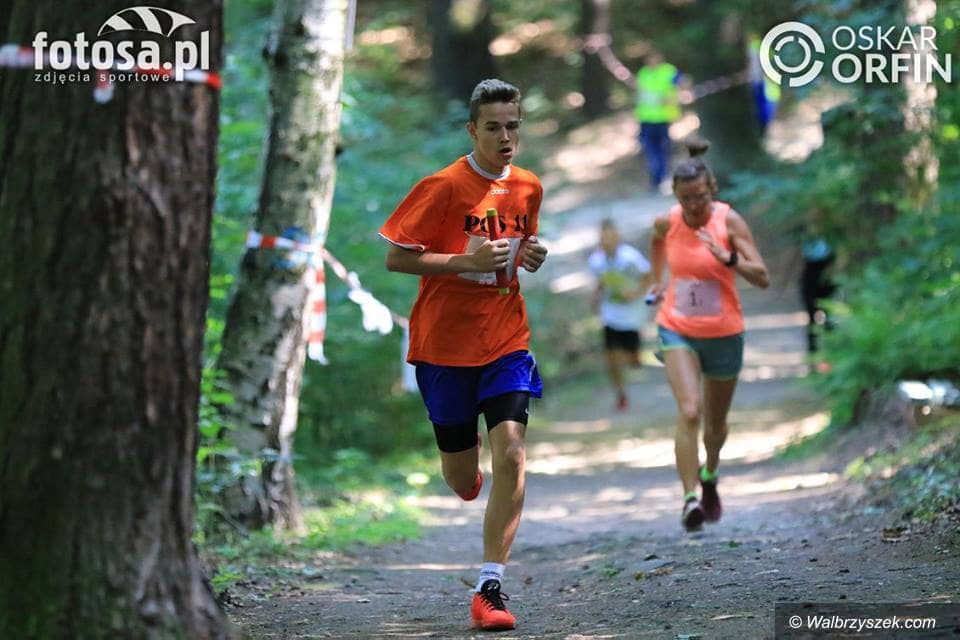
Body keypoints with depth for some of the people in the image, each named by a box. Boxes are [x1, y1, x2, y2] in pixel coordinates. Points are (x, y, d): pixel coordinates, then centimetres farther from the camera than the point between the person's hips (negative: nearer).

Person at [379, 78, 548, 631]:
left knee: (511, 453, -17)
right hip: (446, 343, -3)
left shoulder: (529, 187, 6)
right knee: (462, 479, 7)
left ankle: (491, 587, -13)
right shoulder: (445, 186, -11)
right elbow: (396, 258, -10)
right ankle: (467, 466, 49)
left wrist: (531, 255, 0)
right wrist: (468, 261, -21)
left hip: (508, 342, 3)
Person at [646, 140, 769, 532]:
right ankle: (690, 499, -25)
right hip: (677, 330, 0)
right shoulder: (668, 222, -7)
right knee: (689, 412, -22)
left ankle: (710, 476, 47)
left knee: (715, 421, 16)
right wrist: (657, 279, 19)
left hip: (723, 334, 0)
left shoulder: (729, 222, -15)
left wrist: (728, 258, -33)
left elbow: (762, 278, -19)